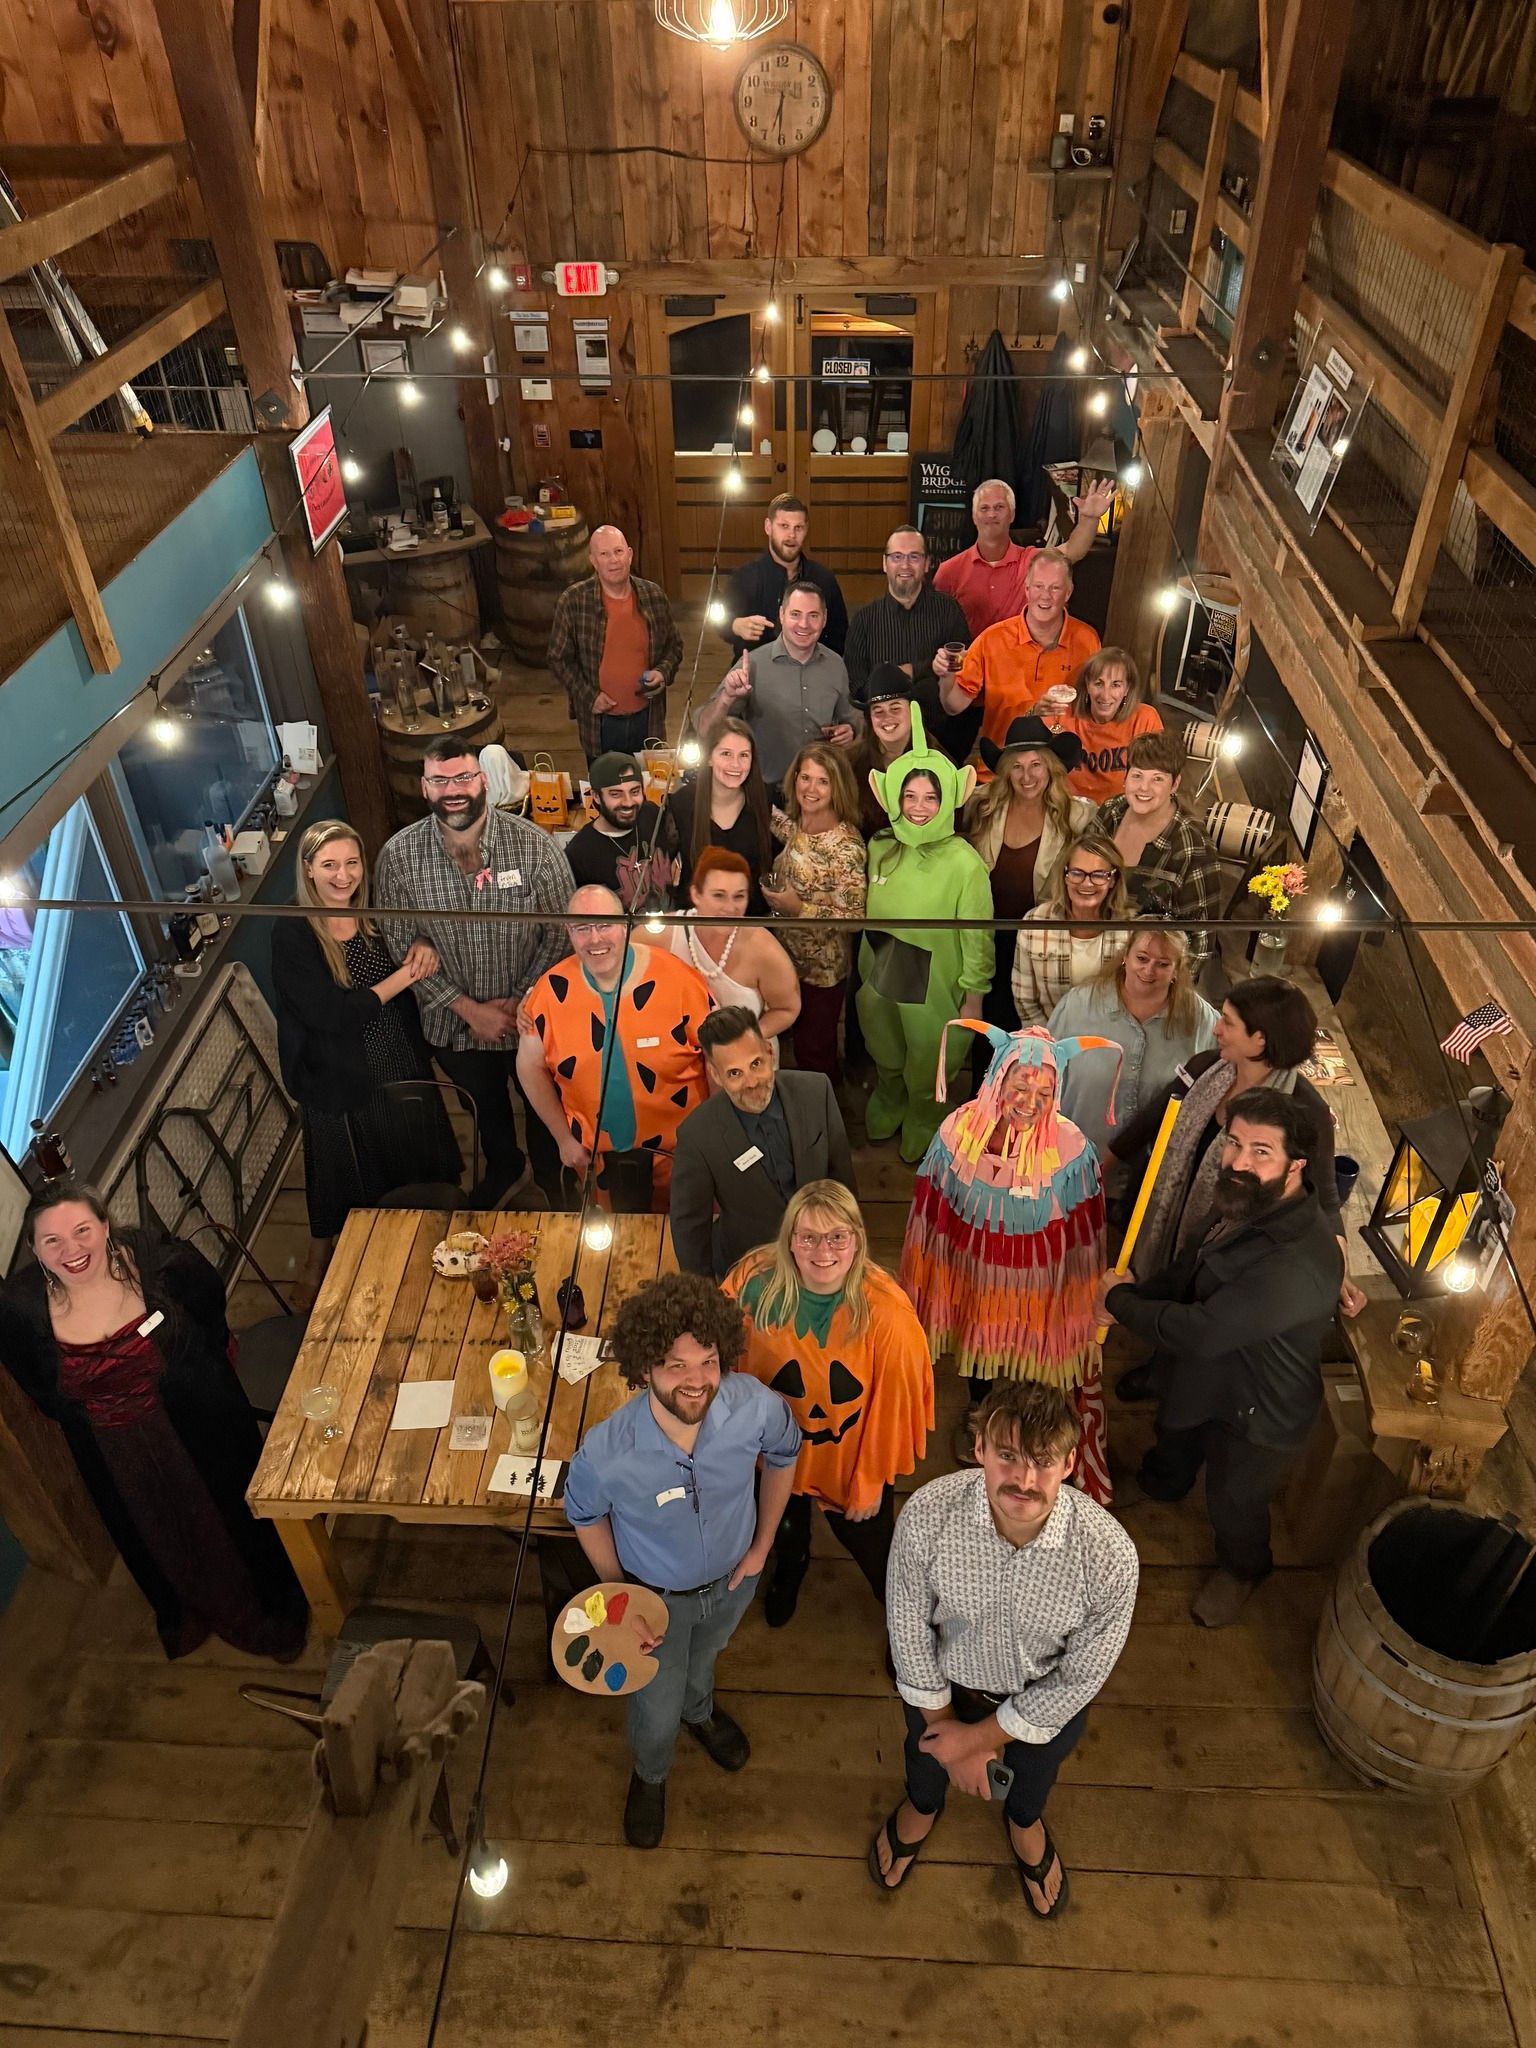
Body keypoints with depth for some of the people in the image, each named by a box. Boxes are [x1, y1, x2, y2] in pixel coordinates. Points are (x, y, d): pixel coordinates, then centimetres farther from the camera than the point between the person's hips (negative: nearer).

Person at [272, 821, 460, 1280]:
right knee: (350, 1190, 13)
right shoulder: (292, 934, -21)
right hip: (341, 1082, -5)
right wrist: (404, 976, -22)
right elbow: (334, 1014, -27)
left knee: (415, 1173, 21)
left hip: (402, 1068, 6)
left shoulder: (374, 913, -4)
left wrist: (421, 946, -10)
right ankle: (319, 1275, 39)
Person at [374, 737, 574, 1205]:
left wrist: (520, 1003, -18)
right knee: (486, 1104, 28)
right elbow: (402, 947, -11)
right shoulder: (398, 857, -17)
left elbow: (560, 932, -14)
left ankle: (550, 1179, 50)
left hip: (533, 1015, -2)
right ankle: (505, 1171, 58)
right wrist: (469, 1009, -15)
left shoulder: (533, 844, -21)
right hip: (453, 1022, 2)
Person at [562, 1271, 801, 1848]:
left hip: (732, 1579, 2)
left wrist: (762, 1544, -4)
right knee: (657, 1709, 24)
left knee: (704, 1656, 35)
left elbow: (782, 1456, -10)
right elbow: (586, 1516, -14)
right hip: (657, 1596, -2)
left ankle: (700, 1712, 72)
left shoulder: (757, 1408, -37)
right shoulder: (605, 1453, -40)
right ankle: (650, 1775, 61)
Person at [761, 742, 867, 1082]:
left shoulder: (845, 846, -26)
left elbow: (855, 916, -25)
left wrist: (799, 908, -28)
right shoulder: (794, 824, -4)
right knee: (798, 1042, 24)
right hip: (787, 956, 7)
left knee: (814, 1052, 12)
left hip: (822, 968, -7)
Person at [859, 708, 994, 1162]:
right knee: (886, 1057, 29)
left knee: (925, 1071, 20)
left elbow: (977, 936, -16)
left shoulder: (964, 863, -24)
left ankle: (920, 1131, 51)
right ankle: (885, 1114, 60)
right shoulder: (881, 847, -8)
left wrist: (974, 997, -12)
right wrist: (863, 969, 14)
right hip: (879, 977, 5)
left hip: (931, 987, -4)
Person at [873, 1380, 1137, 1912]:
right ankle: (921, 1807, 70)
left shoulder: (1110, 1554, -38)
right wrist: (945, 1723, -8)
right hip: (943, 1681, 0)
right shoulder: (927, 1514, -37)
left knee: (1036, 1768, 33)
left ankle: (1024, 1820, 71)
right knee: (927, 1754, 33)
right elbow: (908, 1628, -18)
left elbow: (1083, 1675, -21)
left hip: (1044, 1696, 0)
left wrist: (980, 1735, -14)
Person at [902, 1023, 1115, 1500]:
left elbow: (1081, 1245, -15)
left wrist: (1075, 1312, -7)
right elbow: (933, 1221, -7)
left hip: (1039, 1297, -2)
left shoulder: (1071, 1149, -26)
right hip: (973, 1283, 2)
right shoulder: (958, 1131, -20)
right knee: (978, 1355, 29)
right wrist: (933, 1297, 3)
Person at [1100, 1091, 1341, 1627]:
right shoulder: (1243, 1201, -16)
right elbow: (1188, 1269, 2)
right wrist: (1134, 1297, -14)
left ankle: (1242, 1569, 55)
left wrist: (1121, 1301, -24)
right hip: (1198, 1375, 7)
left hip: (1253, 1411, -7)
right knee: (1173, 1438, 35)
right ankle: (1159, 1485, 69)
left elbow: (1199, 1331, -40)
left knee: (1234, 1501, 22)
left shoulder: (1299, 1264, -44)